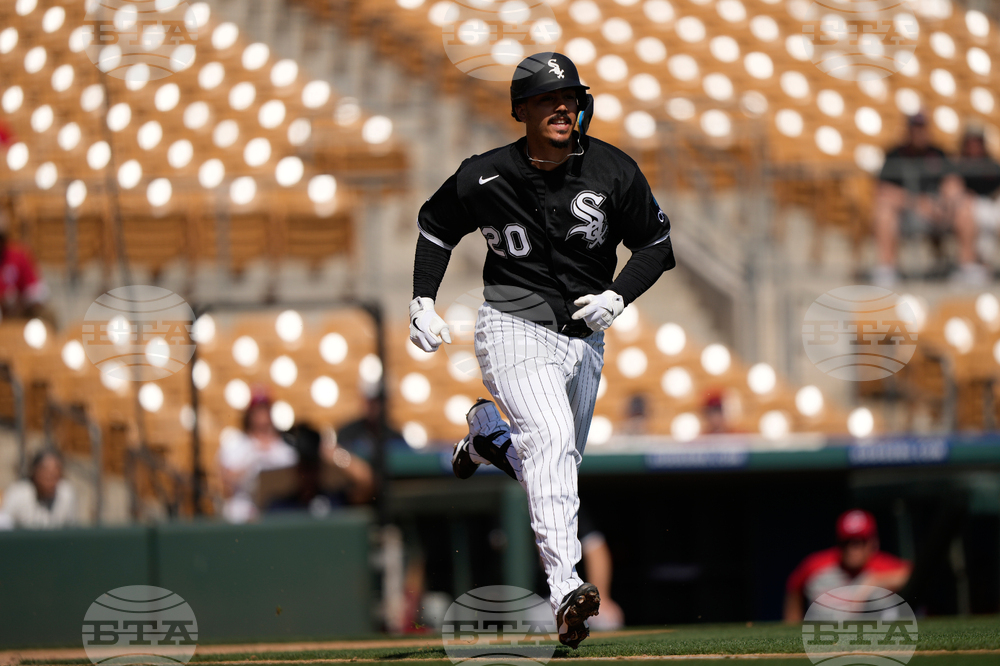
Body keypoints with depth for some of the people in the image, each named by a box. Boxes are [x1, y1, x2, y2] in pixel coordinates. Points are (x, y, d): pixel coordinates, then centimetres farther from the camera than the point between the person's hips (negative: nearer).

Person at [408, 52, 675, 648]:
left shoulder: (613, 171, -4)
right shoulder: (485, 177, -6)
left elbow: (658, 243, 5)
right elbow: (436, 225, 12)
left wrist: (617, 297, -11)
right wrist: (423, 302, 3)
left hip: (584, 337, 4)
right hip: (513, 327, -4)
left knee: (555, 463, 15)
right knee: (551, 437, -29)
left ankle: (489, 431, 48)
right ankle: (565, 586, -40)